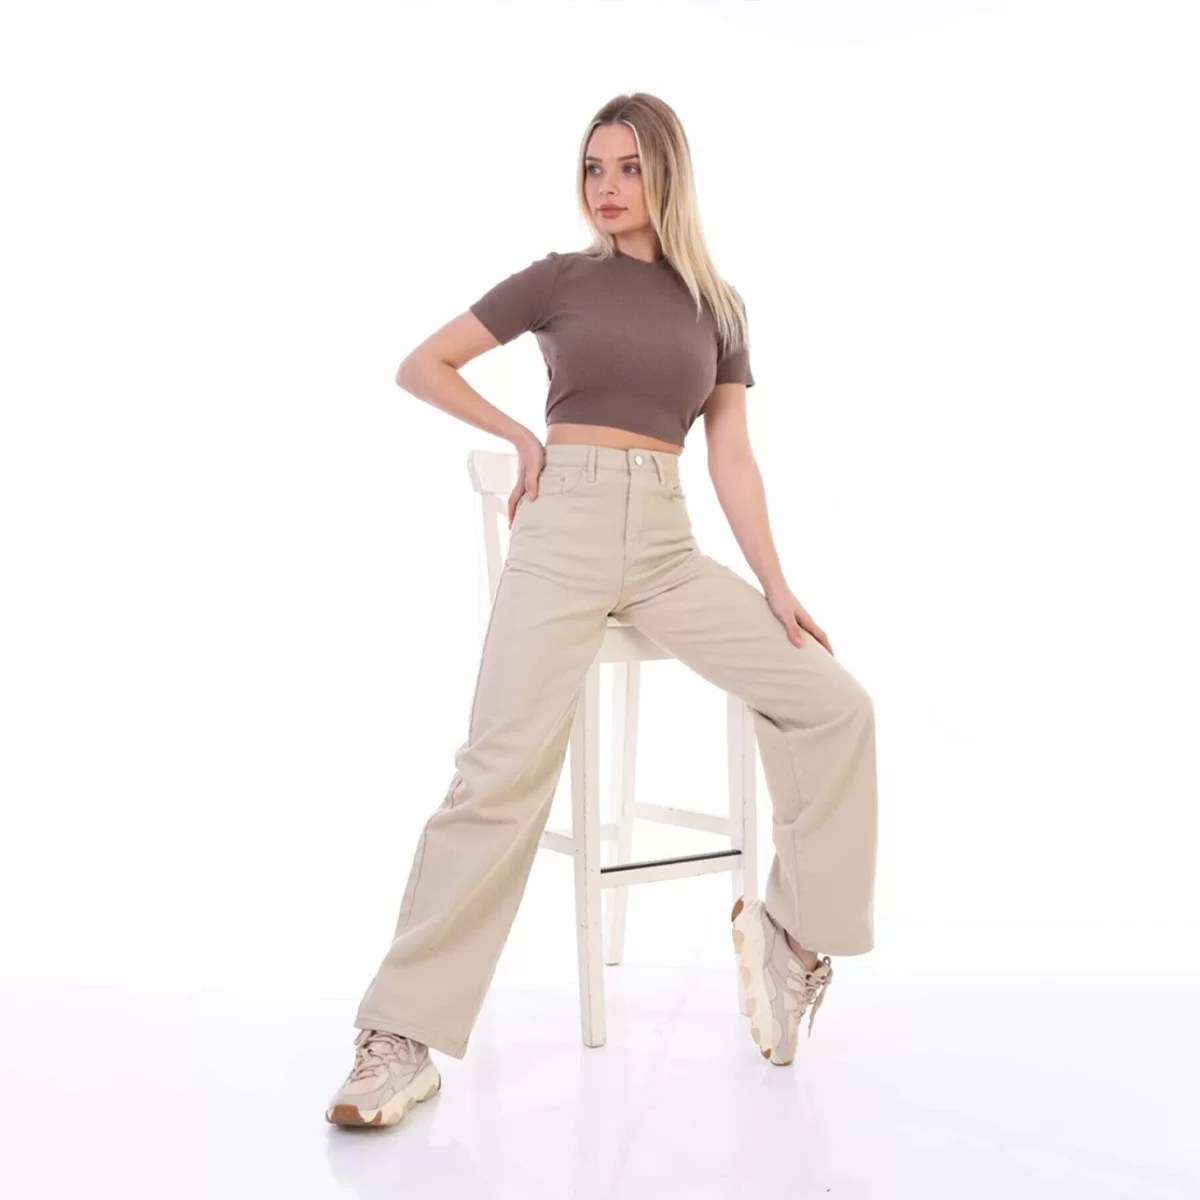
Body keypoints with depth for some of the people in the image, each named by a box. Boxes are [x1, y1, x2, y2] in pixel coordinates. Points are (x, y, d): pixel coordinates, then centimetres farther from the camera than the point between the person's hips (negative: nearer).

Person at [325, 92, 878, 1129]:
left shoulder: (717, 305, 14)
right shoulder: (559, 279, 7)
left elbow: (732, 459, 10)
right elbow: (420, 366, 11)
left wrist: (776, 586, 2)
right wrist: (520, 436, 6)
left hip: (668, 546, 4)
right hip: (566, 529, -3)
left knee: (834, 704, -7)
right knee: (504, 767, -17)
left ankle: (790, 926, 11)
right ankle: (400, 1041, -12)